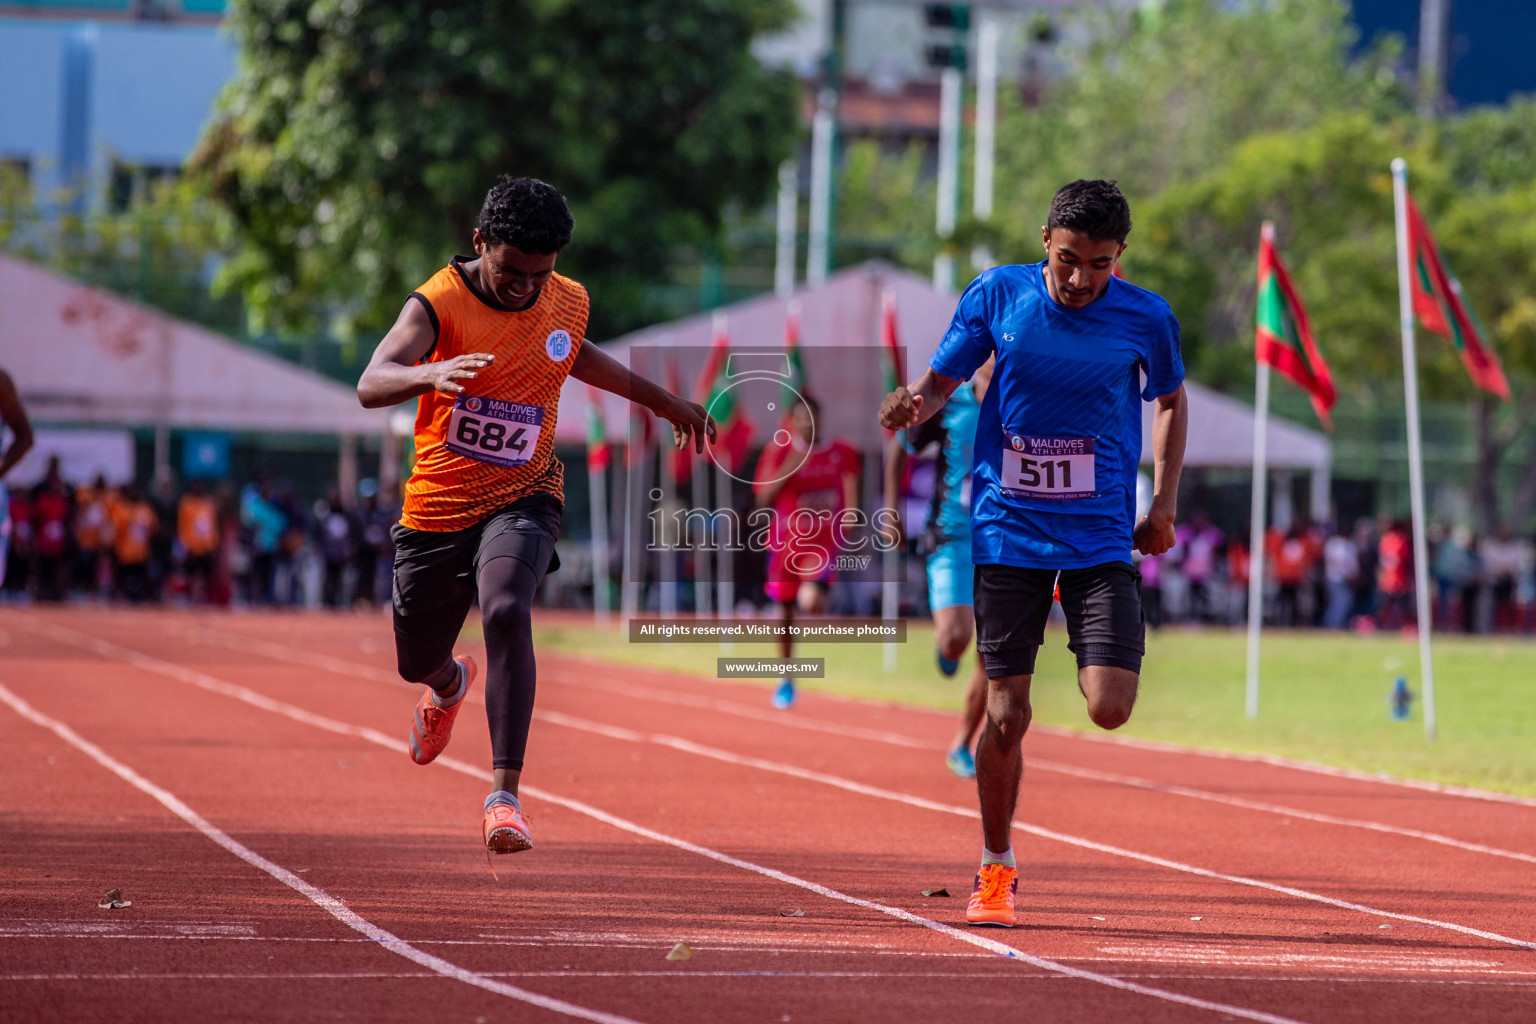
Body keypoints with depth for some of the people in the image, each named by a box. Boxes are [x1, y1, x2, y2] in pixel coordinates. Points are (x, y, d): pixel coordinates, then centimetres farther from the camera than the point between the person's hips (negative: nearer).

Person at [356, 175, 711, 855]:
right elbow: (371, 386, -34)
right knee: (415, 663, 15)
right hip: (437, 507, 0)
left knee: (506, 610, -31)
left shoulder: (569, 304, -4)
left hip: (521, 498, 0)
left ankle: (504, 794, -32)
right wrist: (432, 374, -56)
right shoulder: (440, 303, -18)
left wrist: (660, 400, 30)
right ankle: (450, 684, 57)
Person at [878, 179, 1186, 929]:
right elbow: (940, 381, 6)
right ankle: (995, 872, 18)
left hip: (1101, 534, 0)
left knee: (1109, 709, -14)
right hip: (1008, 532, 0)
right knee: (1006, 713, -2)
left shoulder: (1146, 318, -4)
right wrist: (913, 405, -18)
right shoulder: (996, 296, -4)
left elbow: (1170, 400, 15)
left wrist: (1164, 506, 8)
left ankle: (1096, 657, 25)